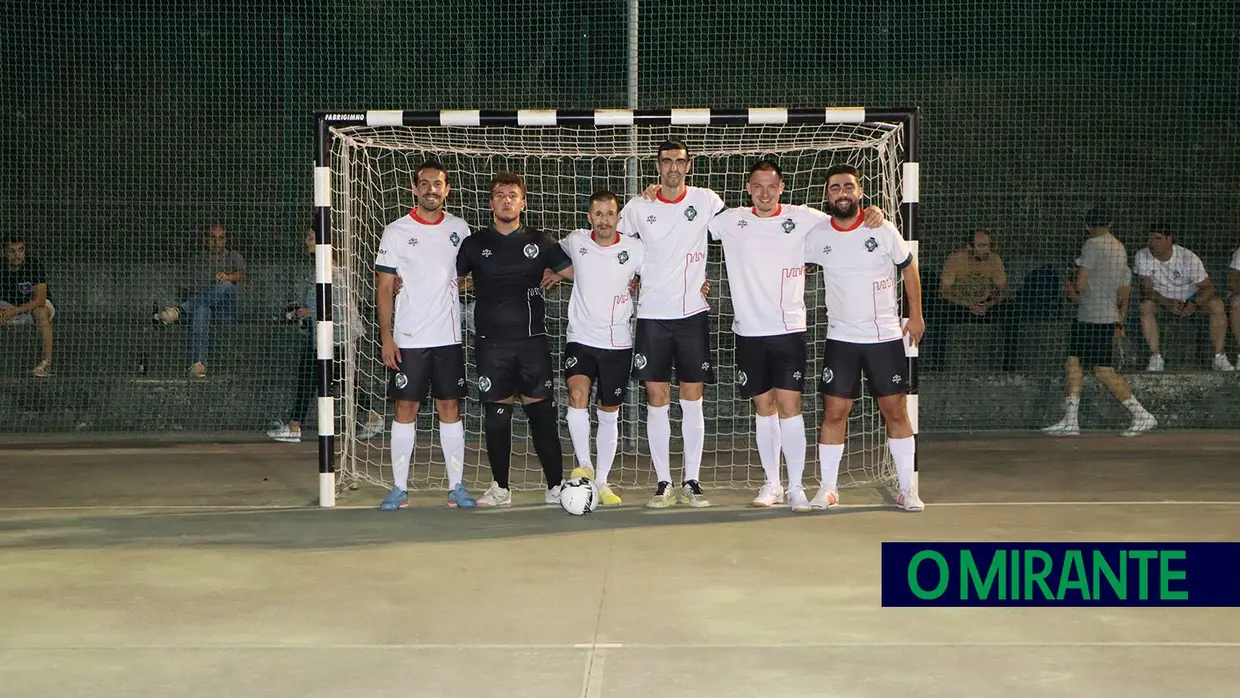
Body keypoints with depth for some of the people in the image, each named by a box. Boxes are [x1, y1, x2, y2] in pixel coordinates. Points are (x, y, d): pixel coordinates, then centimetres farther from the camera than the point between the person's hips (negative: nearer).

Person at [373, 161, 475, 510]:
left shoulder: (459, 229, 7)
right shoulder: (396, 231, -1)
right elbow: (384, 288, -2)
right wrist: (386, 338, -8)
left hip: (448, 337, 2)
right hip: (407, 339, -2)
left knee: (450, 407, 4)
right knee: (406, 408, 1)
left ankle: (456, 486, 9)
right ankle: (399, 488, 8)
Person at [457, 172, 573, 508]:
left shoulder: (539, 241, 8)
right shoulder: (475, 244, 8)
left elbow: (577, 272, 13)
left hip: (531, 338, 0)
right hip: (491, 343, 0)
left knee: (541, 410, -3)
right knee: (496, 413, 2)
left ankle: (556, 486, 5)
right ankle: (500, 488, 14)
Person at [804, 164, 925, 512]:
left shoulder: (883, 230, -5)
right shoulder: (817, 237, -2)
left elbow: (908, 268, 5)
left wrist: (916, 315, 6)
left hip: (886, 338, -1)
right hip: (840, 339, 1)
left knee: (895, 411, 2)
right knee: (834, 412, -1)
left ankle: (907, 489, 11)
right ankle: (828, 489, 9)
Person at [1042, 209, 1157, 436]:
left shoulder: (1092, 245, -10)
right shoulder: (1120, 248, 17)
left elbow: (1080, 283, -15)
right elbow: (1124, 292, 22)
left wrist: (1075, 293, 8)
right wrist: (1119, 323, 27)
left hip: (1095, 318, -9)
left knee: (1104, 372, -7)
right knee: (1072, 364, 7)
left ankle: (1142, 416, -2)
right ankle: (1070, 421, 4)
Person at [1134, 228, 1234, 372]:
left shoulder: (1188, 258, -22)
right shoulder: (1142, 257, -18)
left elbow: (1207, 287, -20)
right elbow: (1146, 289, -21)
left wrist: (1193, 304, -39)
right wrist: (1167, 302, -39)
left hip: (1190, 299, 0)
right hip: (1162, 298, 1)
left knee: (1217, 304, -26)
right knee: (1145, 306, -31)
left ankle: (1219, 357, -19)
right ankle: (1156, 358, -28)